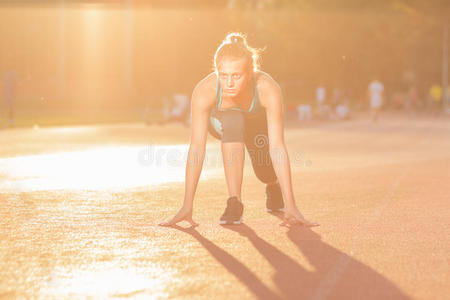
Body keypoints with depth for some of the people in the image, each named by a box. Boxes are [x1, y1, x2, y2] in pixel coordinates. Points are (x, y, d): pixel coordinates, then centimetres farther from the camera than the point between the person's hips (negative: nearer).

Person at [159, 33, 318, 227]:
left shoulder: (268, 89, -41)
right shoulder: (204, 91, -39)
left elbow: (277, 148, -43)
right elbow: (197, 148, -38)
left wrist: (291, 207, -46)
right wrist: (187, 207, -41)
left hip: (258, 123, 1)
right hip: (221, 122, -1)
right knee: (233, 121, -35)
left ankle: (273, 186, 33)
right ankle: (234, 202, -28)